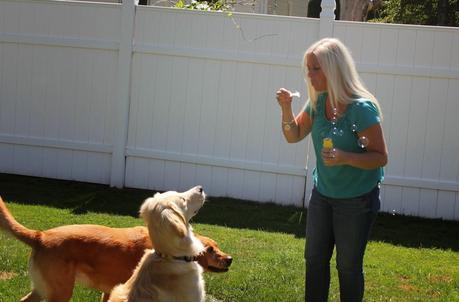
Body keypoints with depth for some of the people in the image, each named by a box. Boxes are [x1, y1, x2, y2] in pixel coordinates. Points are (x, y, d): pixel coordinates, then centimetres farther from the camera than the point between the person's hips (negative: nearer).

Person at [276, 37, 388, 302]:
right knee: (315, 259, 16)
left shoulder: (361, 108, -24)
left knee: (348, 266, 8)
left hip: (357, 200, -6)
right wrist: (286, 108, -12)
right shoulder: (318, 102, -4)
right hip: (323, 193, 6)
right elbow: (294, 136, 7)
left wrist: (345, 157, -37)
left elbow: (381, 157, -21)